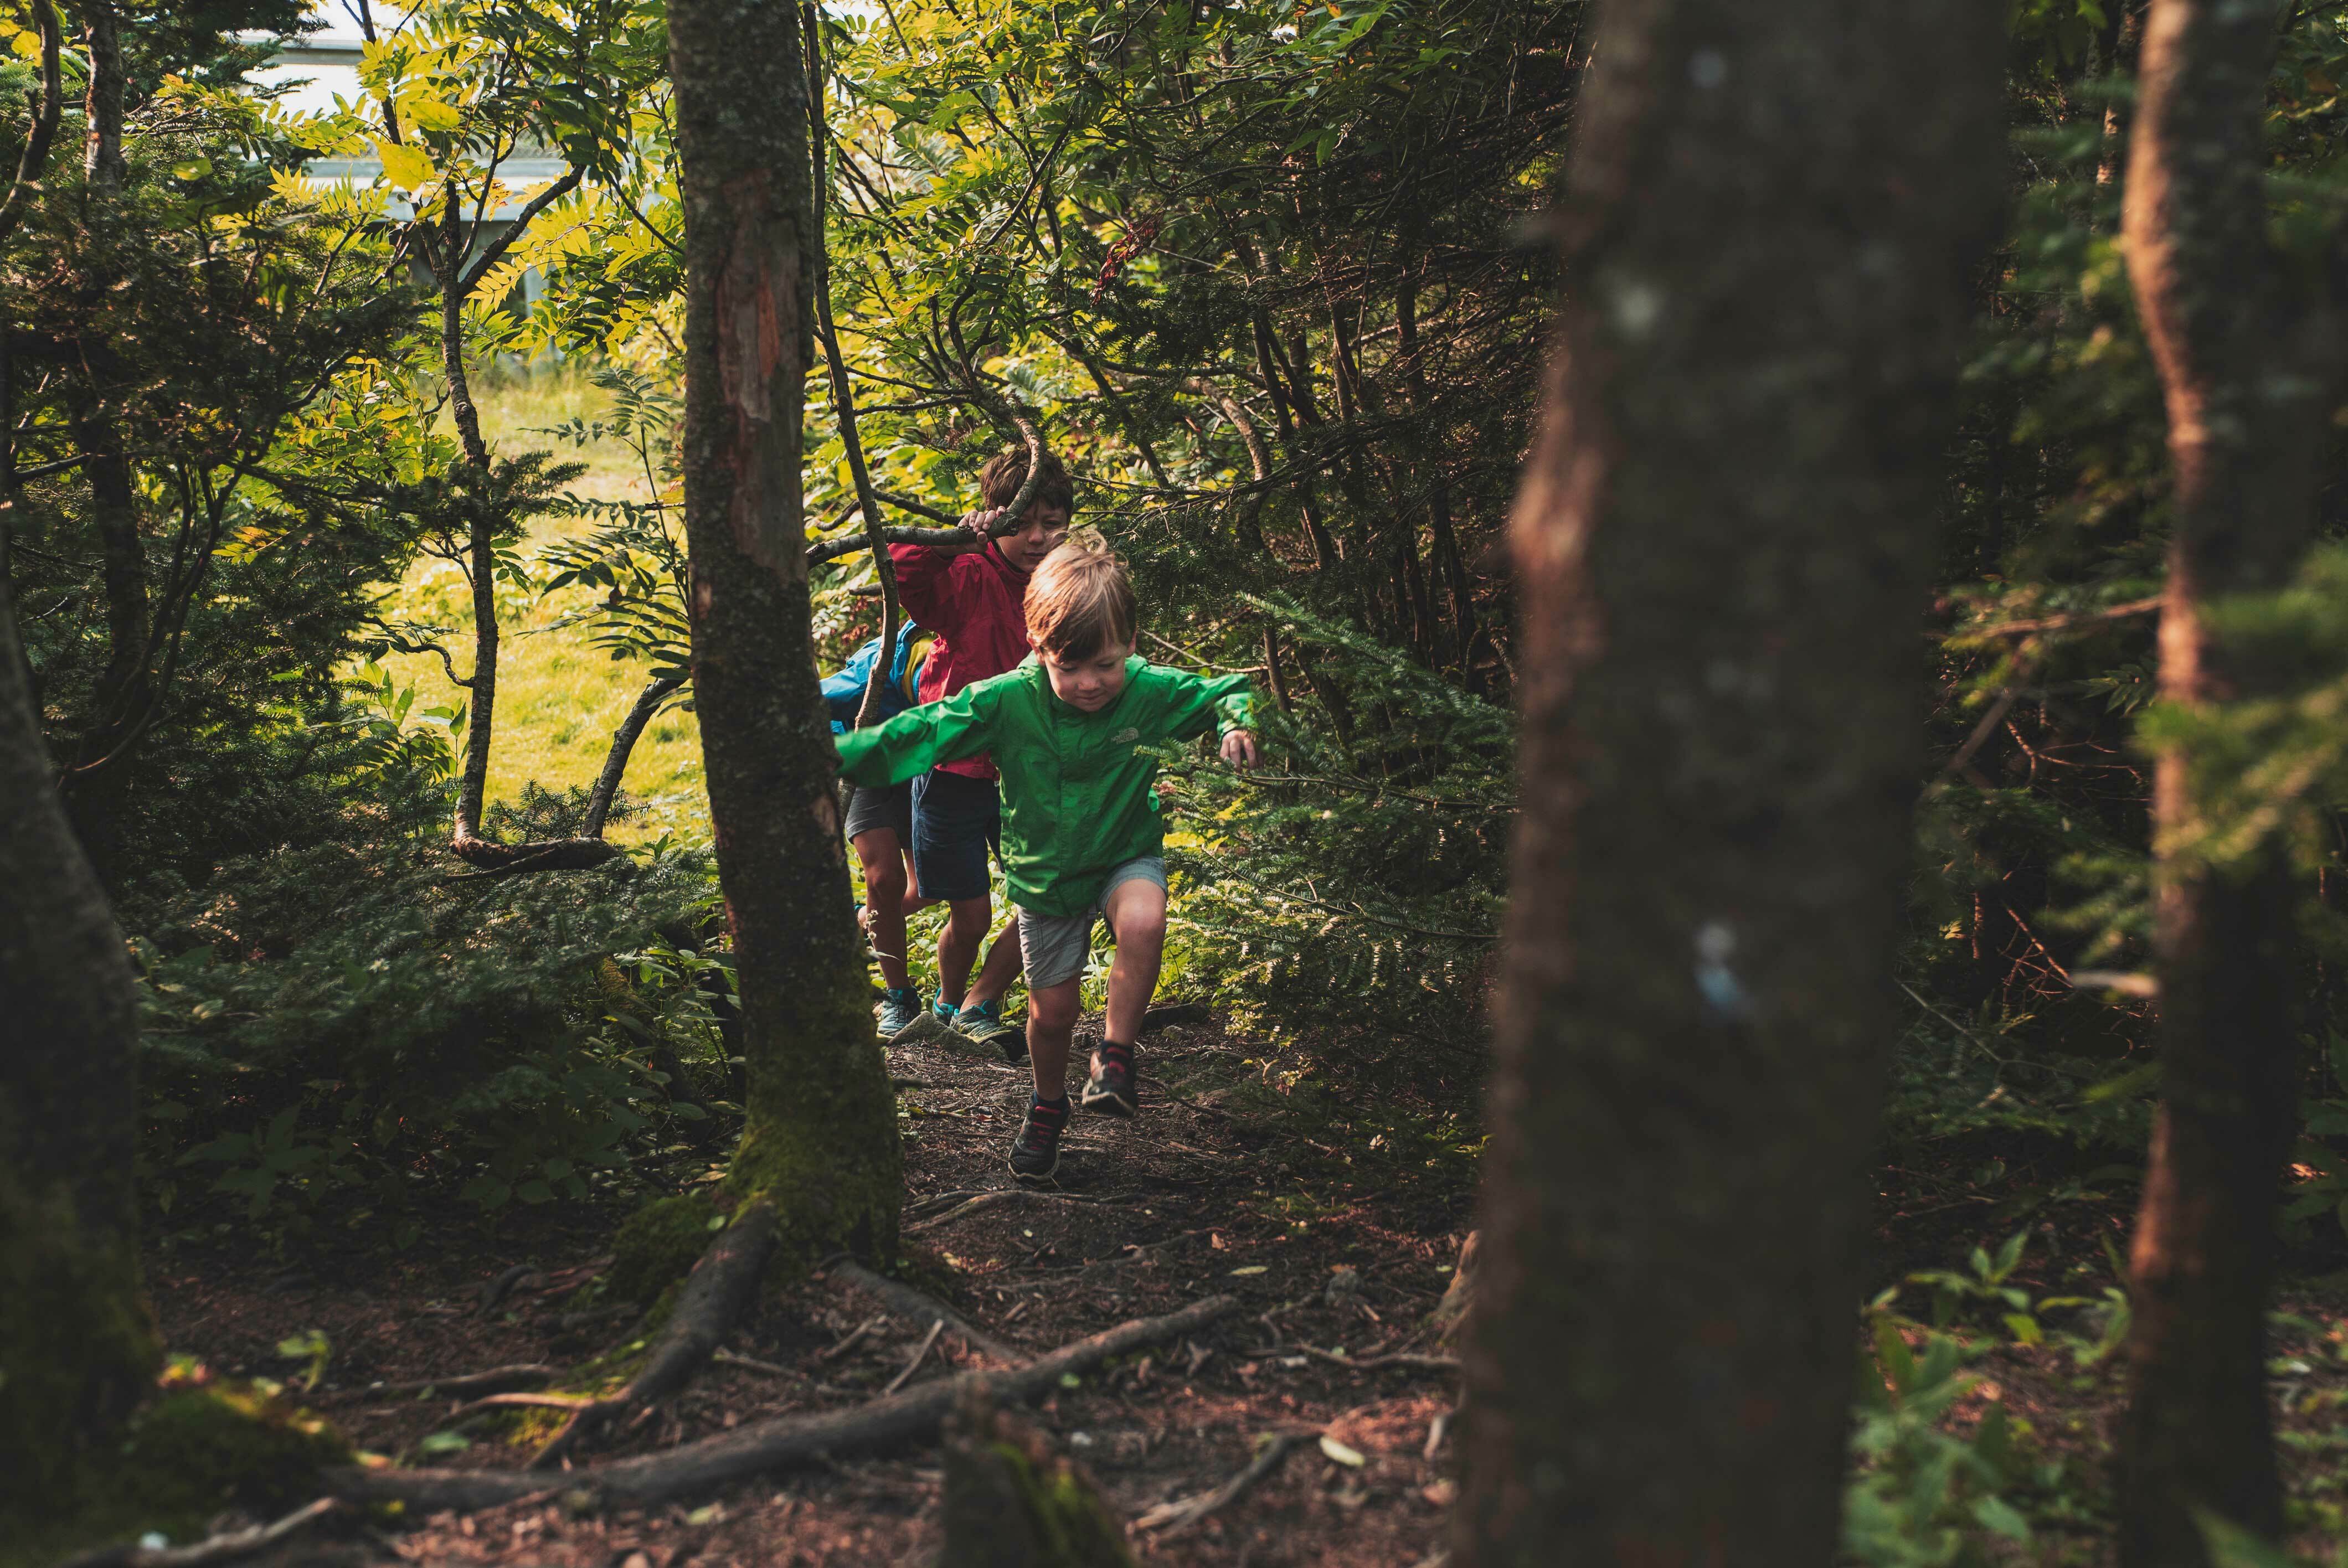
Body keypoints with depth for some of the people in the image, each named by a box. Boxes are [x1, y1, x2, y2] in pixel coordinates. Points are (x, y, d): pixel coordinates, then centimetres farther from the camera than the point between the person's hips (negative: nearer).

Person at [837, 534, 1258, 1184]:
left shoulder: (1152, 691, -20)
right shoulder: (1007, 702, -22)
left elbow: (1226, 693, -6)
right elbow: (919, 733, -20)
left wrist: (1239, 722, -29)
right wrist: (829, 757, -30)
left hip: (1126, 859, -1)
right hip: (1046, 875, 1)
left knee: (1142, 922, -35)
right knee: (1051, 1010, 10)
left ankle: (1115, 1056, -12)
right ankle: (1048, 1106, 43)